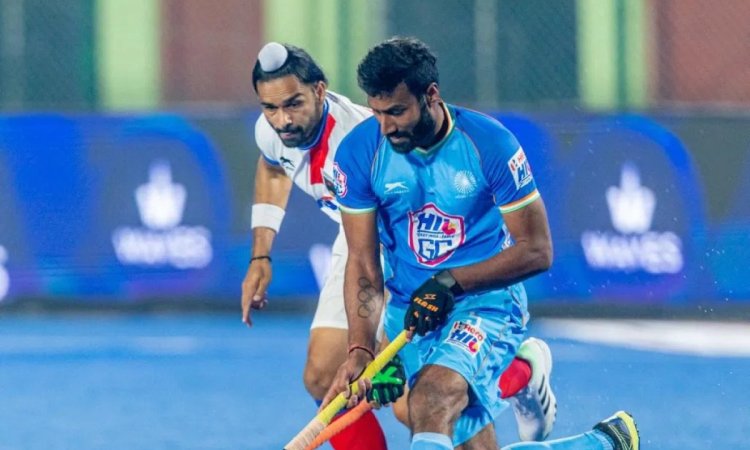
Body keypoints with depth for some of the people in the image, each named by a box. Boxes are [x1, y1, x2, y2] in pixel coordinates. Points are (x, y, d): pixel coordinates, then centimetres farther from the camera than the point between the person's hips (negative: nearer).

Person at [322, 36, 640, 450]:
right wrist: (360, 350, -17)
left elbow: (537, 251, -9)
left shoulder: (489, 144, -13)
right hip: (410, 314, 4)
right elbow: (363, 265, -4)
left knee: (430, 400, -33)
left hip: (487, 304, -4)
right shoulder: (359, 153, -6)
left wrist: (451, 282, -19)